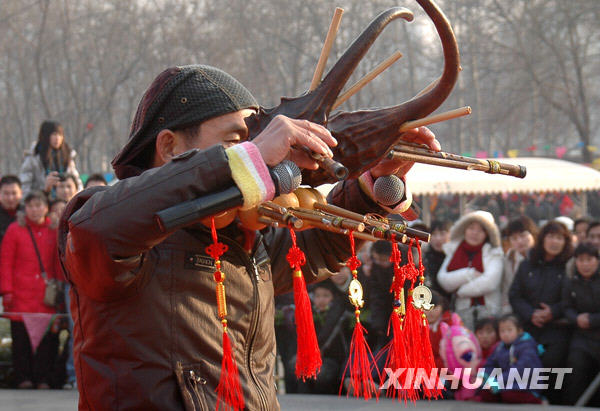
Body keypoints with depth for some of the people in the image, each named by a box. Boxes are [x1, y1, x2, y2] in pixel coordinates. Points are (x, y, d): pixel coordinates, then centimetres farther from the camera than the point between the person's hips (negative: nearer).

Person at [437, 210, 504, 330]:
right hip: (461, 310, 2)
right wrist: (469, 274, -8)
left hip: (487, 310, -2)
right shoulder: (453, 250, 14)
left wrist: (461, 291, -2)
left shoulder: (493, 253, 5)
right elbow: (443, 279, 1)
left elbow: (491, 282, -8)